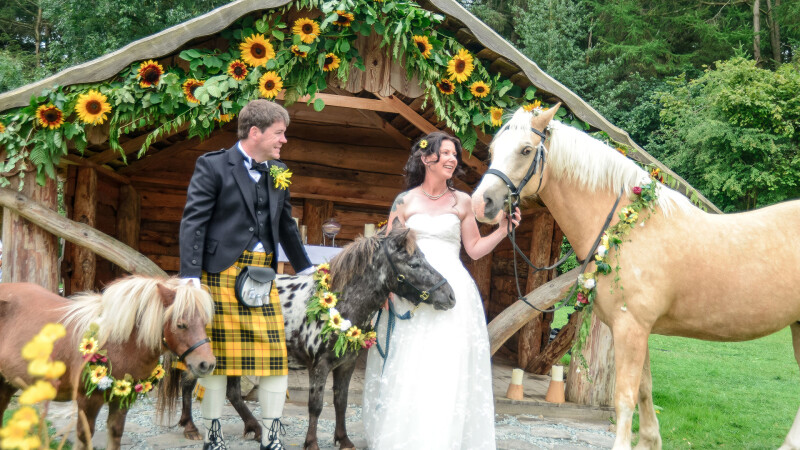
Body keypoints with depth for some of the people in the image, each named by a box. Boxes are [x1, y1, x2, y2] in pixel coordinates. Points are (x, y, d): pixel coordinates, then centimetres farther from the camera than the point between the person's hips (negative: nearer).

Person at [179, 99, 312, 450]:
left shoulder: (277, 171, 13)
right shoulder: (213, 167, -4)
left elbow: (286, 226, 24)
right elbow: (193, 223, -8)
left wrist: (306, 270, 26)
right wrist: (190, 277, -16)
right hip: (221, 272, -5)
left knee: (276, 356, 1)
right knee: (215, 355, 3)